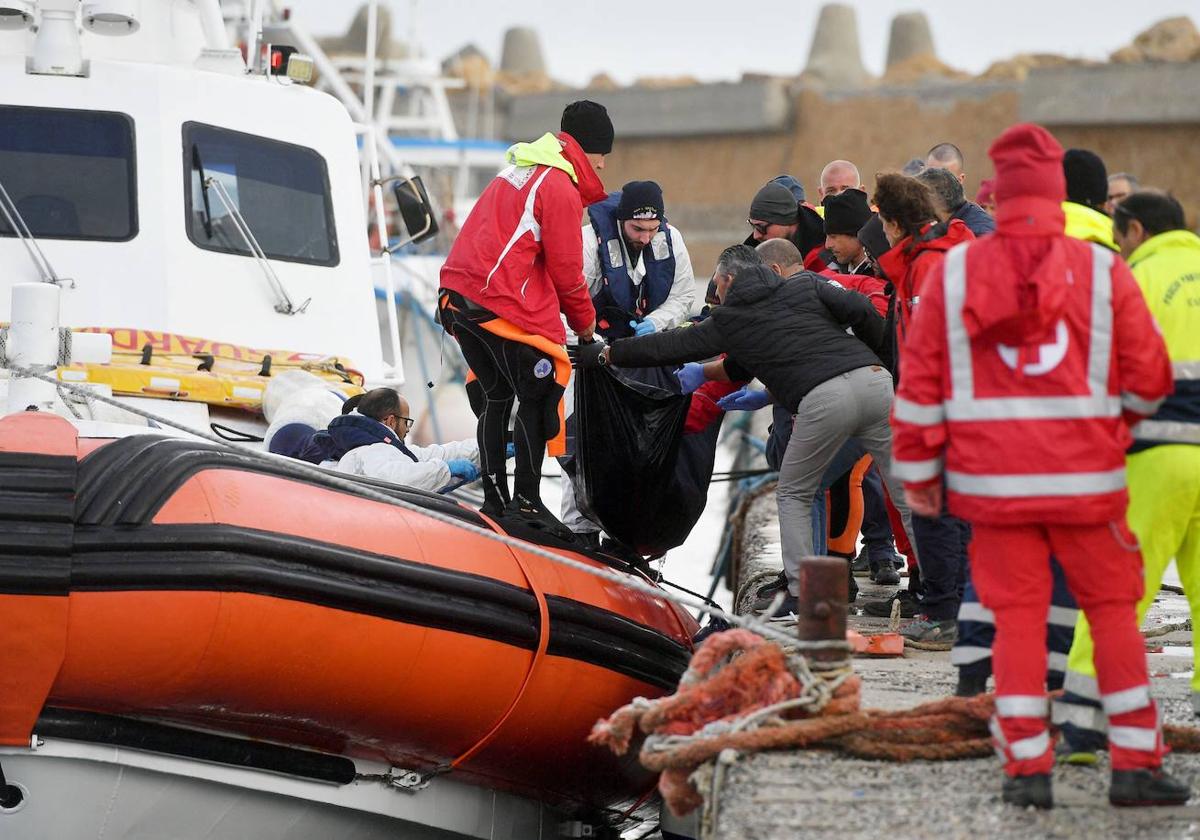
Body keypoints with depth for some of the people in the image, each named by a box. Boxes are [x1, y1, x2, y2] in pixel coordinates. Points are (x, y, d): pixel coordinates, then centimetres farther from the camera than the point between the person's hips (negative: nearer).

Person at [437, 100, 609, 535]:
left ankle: (494, 499, 17)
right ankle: (527, 501, -3)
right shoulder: (561, 186, -8)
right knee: (538, 397, -1)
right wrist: (585, 322, 7)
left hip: (459, 297, 9)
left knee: (497, 396, 16)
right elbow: (565, 269, -7)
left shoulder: (517, 172, 22)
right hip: (504, 303, -9)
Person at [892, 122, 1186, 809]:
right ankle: (1136, 765, 7)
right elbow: (1150, 377, -1)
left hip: (993, 478, 1)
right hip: (1085, 477, -1)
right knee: (1113, 611, 8)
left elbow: (921, 382, 1)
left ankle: (1028, 770, 3)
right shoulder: (1103, 271, -4)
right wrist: (1120, 416, 20)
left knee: (1018, 617, 6)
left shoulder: (956, 271, 0)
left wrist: (919, 470, 9)